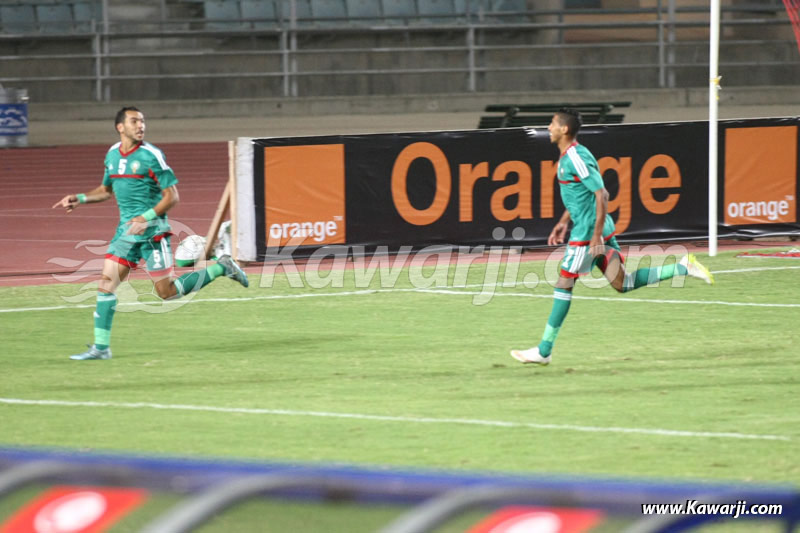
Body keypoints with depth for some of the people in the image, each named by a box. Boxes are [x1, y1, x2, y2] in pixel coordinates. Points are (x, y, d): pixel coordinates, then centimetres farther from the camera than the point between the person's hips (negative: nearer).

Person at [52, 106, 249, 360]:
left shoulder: (151, 156, -11)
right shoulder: (112, 155, 9)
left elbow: (172, 196, -11)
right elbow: (106, 189, 27)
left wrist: (146, 218, -22)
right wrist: (80, 198, 11)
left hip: (152, 230, -6)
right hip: (126, 230, 6)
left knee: (167, 291, -4)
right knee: (106, 282, -3)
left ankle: (221, 268, 14)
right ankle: (101, 347, 0)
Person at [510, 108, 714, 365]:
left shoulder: (577, 158, -18)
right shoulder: (567, 156, 13)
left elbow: (601, 194, -22)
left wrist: (597, 235, -24)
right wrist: (564, 222, 23)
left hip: (588, 231, -10)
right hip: (587, 228, 10)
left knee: (564, 284, -5)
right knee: (623, 284, 9)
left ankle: (544, 351, -2)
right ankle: (682, 268, 10)